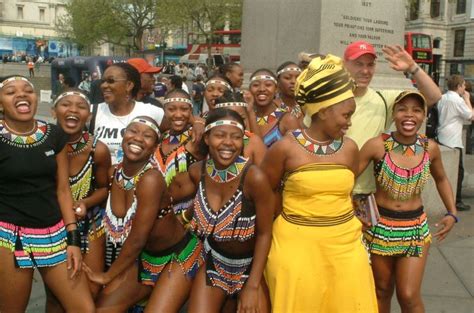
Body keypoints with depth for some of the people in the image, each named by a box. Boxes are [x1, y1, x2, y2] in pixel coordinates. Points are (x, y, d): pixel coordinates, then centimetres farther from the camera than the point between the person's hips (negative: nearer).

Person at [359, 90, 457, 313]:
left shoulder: (430, 148, -6)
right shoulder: (377, 145, -16)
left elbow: (441, 179, 14)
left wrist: (452, 213, 5)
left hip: (415, 228, 1)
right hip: (380, 226, -1)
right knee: (382, 291, 16)